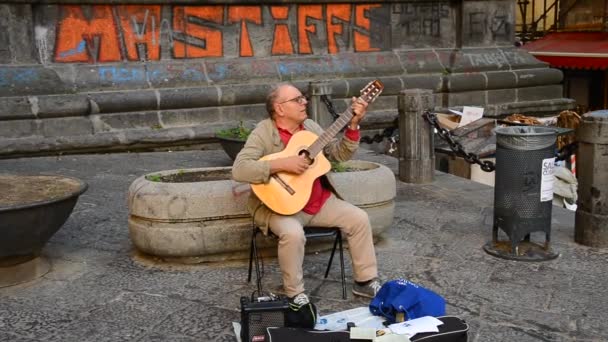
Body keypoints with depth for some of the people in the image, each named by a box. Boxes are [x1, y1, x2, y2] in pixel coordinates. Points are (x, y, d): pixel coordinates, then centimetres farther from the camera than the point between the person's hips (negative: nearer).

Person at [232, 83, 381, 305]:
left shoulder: (311, 126, 7)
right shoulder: (264, 133, -13)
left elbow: (340, 154, 7)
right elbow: (239, 170, -26)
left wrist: (353, 125, -6)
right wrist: (282, 164, -31)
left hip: (320, 201, 6)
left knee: (359, 218, -6)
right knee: (293, 233, -35)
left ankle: (365, 280, 10)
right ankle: (295, 294, -12)